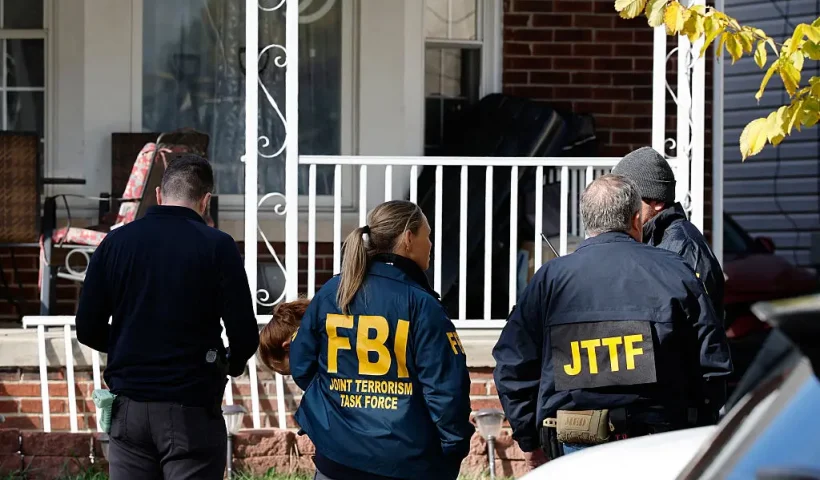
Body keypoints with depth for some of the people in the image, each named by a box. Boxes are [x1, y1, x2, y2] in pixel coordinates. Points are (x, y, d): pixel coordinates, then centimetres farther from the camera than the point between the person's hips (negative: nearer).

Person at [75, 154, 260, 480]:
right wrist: (232, 365, 14)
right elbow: (244, 336, -9)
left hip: (128, 408, 3)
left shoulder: (116, 242, 3)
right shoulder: (216, 246, -7)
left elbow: (88, 331, 4)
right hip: (191, 411, -3)